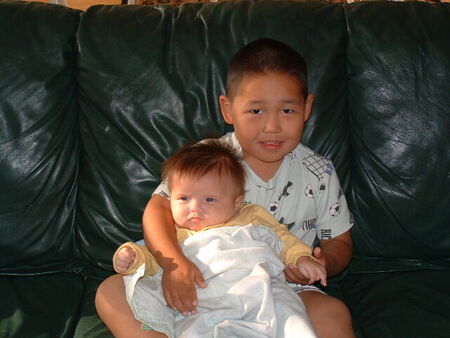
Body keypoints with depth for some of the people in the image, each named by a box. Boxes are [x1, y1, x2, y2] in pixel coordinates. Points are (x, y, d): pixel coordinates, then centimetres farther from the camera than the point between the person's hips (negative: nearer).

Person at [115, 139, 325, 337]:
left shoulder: (252, 218, 24)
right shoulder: (176, 236, 24)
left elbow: (282, 240, 28)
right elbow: (154, 262, 17)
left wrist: (301, 258, 10)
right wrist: (133, 257, -4)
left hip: (263, 293, 1)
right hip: (208, 309, 0)